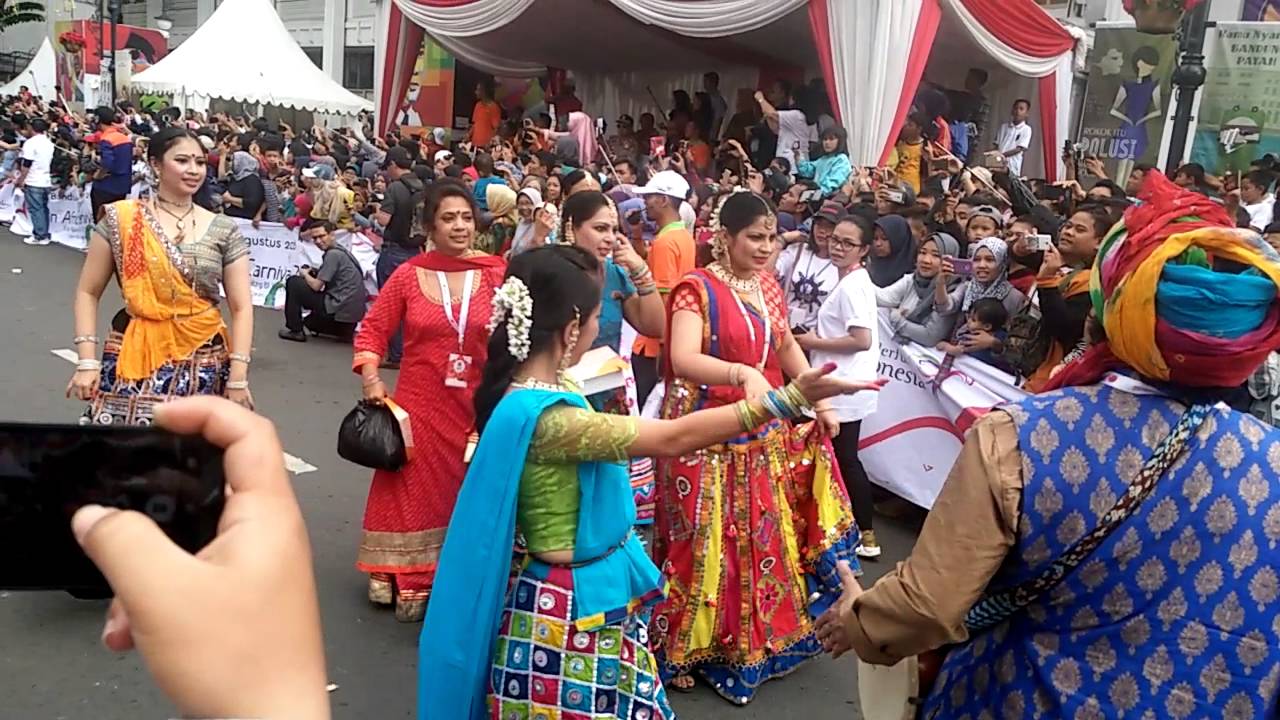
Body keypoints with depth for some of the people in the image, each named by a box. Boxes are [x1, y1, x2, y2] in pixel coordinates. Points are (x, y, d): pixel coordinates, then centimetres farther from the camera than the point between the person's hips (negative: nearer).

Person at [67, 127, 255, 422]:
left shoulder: (224, 231, 3)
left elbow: (241, 308, 0)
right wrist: (87, 361, -5)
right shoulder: (121, 220, 1)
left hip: (203, 366, 1)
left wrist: (238, 377, -7)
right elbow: (88, 292, 5)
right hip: (134, 359, -1)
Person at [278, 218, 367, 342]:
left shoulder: (333, 254, -14)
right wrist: (312, 272, 9)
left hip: (341, 310, -10)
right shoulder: (340, 250, 15)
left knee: (293, 283, 0)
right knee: (310, 321, 34)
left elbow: (316, 286, -13)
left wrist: (305, 274, 7)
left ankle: (295, 330, 7)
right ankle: (347, 330, 18)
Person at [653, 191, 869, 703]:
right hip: (710, 439, -7)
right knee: (710, 545, 2)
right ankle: (695, 647, 19)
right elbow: (683, 360, -29)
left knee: (767, 537, 13)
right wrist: (743, 374, -45)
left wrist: (821, 402, 14)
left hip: (767, 435, 7)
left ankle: (759, 641, 31)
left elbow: (788, 346, 21)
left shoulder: (768, 286, 8)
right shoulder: (697, 289, -14)